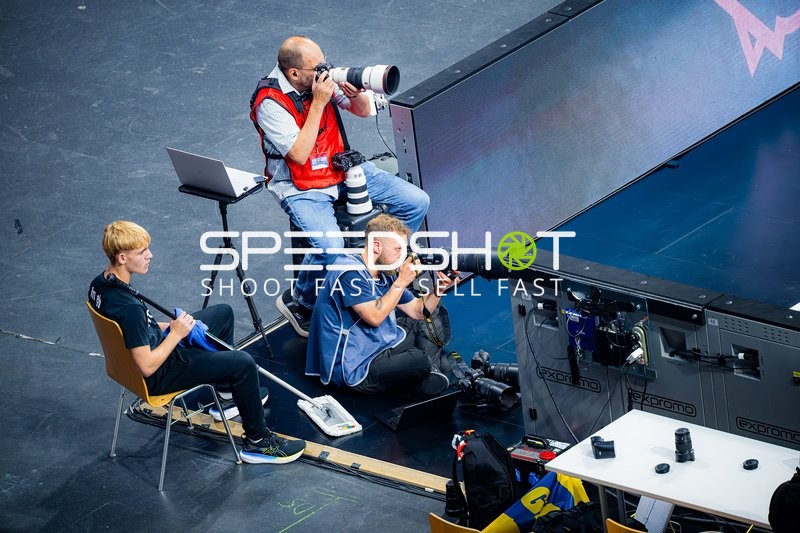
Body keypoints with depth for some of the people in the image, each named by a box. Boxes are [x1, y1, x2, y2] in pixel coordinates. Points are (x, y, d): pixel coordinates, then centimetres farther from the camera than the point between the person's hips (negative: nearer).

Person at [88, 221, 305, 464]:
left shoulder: (99, 285, -7)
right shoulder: (129, 309, -36)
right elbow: (147, 367, -30)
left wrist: (164, 327, 3)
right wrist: (175, 334, -20)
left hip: (152, 347, 10)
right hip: (159, 375, -10)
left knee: (223, 313, 20)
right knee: (243, 363, -12)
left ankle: (226, 391, 38)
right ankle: (257, 440, 6)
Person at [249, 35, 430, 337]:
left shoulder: (322, 76, -4)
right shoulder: (269, 102, -22)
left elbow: (362, 111, 8)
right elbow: (299, 155, -27)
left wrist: (356, 94, -17)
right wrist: (318, 103, -27)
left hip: (342, 168, 7)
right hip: (301, 187, -7)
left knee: (416, 202, -4)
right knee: (329, 246, -33)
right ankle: (298, 302, -3)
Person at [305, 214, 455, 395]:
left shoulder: (385, 274, 10)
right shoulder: (350, 272, -19)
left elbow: (418, 312, 13)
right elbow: (374, 317, -27)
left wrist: (438, 289, -5)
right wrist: (402, 281, -20)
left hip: (380, 347, 11)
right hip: (354, 368, -11)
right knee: (425, 362, -26)